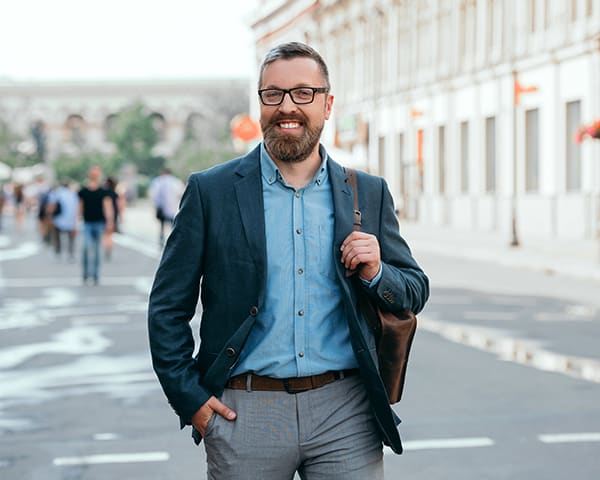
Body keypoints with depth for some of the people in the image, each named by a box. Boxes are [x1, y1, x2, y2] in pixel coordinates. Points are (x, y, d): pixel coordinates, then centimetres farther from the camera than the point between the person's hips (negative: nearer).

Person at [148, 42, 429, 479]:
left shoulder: (369, 194, 9)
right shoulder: (210, 192, 2)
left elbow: (415, 292, 14)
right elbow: (167, 308, 3)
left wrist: (376, 274, -7)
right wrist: (190, 399, -5)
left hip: (344, 411, 2)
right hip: (245, 412, -1)